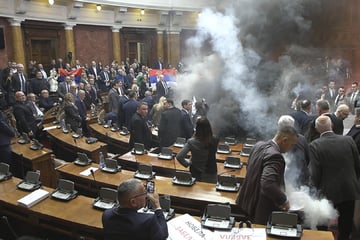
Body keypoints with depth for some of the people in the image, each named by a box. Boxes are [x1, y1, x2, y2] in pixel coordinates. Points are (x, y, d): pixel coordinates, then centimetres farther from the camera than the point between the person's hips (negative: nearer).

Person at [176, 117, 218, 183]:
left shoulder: (191, 142, -22)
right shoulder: (215, 141, -19)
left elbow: (179, 157, -23)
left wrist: (186, 163, -5)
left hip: (196, 174, 0)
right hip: (211, 174, 1)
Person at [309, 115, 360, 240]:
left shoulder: (315, 145, -17)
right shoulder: (348, 140, -7)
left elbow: (315, 174, -15)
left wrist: (317, 188, 2)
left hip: (328, 193, -3)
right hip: (350, 191, 3)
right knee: (346, 227, 19)